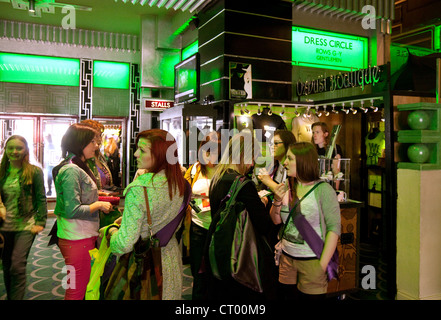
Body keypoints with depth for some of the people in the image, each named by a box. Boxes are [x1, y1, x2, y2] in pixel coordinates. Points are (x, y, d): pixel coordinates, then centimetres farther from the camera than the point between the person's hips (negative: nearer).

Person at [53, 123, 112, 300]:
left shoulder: (79, 168, 12)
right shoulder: (71, 171, -18)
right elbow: (73, 211, -23)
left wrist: (98, 199, 9)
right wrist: (98, 205, -12)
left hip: (85, 236, 10)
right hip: (77, 239, -10)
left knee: (83, 287, 21)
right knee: (76, 291, 2)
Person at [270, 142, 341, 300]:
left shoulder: (323, 190, -13)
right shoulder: (287, 187, 3)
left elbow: (334, 227, -14)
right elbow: (276, 221, 10)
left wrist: (322, 265, -17)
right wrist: (277, 201, -9)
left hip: (311, 260, -5)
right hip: (286, 257, 5)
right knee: (287, 295, 14)